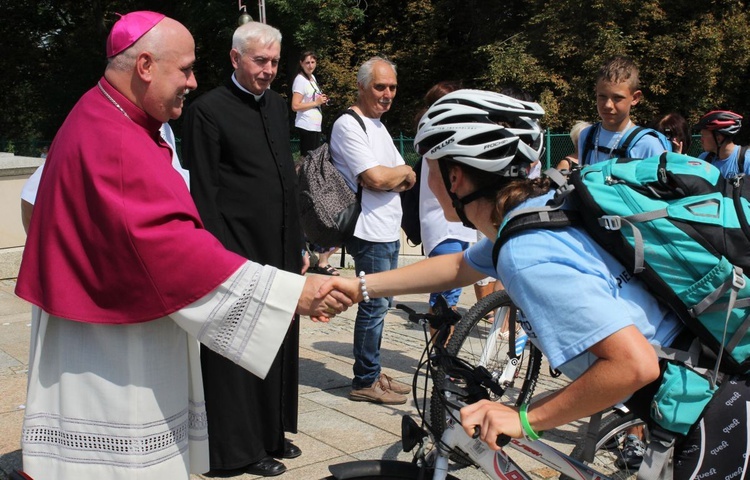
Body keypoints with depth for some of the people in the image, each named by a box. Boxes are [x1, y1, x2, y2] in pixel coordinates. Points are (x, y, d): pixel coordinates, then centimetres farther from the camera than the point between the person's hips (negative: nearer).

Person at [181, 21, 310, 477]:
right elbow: (203, 194, -12)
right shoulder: (208, 110, -9)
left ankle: (273, 432, 29)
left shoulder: (278, 105, 12)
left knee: (279, 344, 14)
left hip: (280, 250, 7)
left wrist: (299, 243, 15)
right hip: (239, 253, -7)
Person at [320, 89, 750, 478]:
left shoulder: (528, 255, -26)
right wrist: (360, 286, 21)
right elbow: (459, 266, 20)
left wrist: (525, 419, -20)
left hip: (715, 410, -8)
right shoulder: (544, 204, 3)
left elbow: (634, 364, -31)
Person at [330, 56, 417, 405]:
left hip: (390, 232, 9)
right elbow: (376, 178, -23)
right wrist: (403, 172, -3)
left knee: (379, 305, 15)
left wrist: (392, 177, -8)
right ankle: (365, 382, 8)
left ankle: (373, 373, 25)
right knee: (374, 306, -3)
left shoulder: (378, 126, 17)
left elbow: (407, 180, 14)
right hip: (370, 234, -9)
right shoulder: (348, 126, -13)